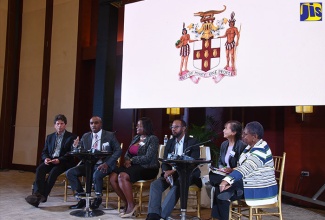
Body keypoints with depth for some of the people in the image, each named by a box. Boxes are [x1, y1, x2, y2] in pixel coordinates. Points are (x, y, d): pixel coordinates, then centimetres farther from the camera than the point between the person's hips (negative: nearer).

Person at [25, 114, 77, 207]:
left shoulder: (71, 137, 4)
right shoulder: (50, 137, 20)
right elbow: (44, 152, 18)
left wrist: (59, 160, -20)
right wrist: (46, 158, -6)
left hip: (63, 162, -4)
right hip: (50, 160, 4)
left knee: (53, 172, -33)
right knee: (39, 169, -26)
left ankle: (43, 195, -31)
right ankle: (37, 194, -36)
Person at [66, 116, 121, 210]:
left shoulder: (110, 135, -1)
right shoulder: (85, 136, 11)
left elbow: (118, 150, -6)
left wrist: (107, 163, -18)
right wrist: (76, 147, -14)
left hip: (103, 165, -5)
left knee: (96, 175, -36)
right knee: (69, 172, -13)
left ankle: (98, 198, -7)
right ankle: (82, 197, -1)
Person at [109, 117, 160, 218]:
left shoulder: (153, 139, -7)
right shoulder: (136, 138, 16)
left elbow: (148, 158, -17)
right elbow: (128, 153, 15)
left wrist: (131, 160, -12)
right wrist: (127, 160, -8)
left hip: (148, 168, -8)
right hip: (134, 166, 8)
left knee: (122, 176, -30)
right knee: (112, 177, -15)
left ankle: (131, 205, -16)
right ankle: (127, 203, -1)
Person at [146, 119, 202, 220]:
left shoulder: (193, 142, -2)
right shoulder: (169, 142, 14)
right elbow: (164, 161, 9)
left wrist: (173, 171, -25)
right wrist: (166, 173, -16)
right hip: (170, 173, 5)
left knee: (176, 186, -36)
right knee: (155, 184, -22)